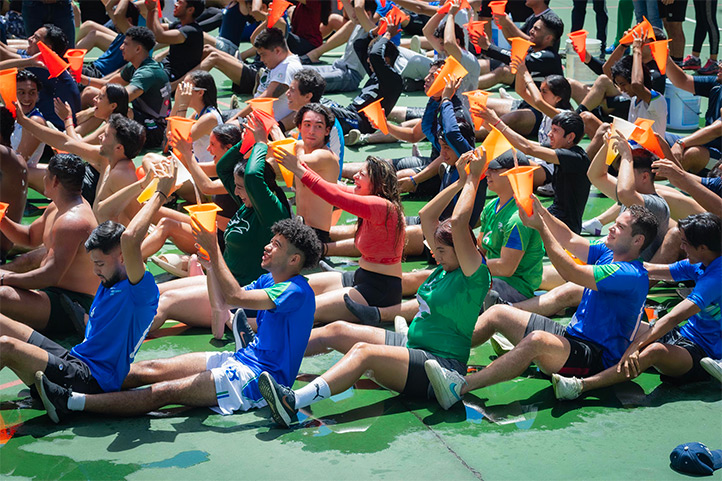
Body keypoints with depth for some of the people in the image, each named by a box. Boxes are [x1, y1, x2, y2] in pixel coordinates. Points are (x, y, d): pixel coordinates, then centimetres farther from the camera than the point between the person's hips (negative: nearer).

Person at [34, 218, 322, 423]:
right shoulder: (268, 280, 14)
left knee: (164, 392, -19)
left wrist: (213, 250, -24)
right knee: (152, 369, -3)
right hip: (243, 360, 9)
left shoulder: (297, 292, -17)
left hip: (260, 378, -9)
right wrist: (210, 257, 0)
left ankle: (71, 402, -26)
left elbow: (234, 297, -27)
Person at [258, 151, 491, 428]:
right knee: (338, 330, 1)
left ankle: (292, 404, -49)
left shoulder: (474, 276, -13)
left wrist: (473, 179, -14)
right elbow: (426, 215, 18)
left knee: (363, 352, -32)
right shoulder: (446, 266, 14)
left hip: (442, 366, -10)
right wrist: (461, 181, 13)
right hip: (411, 344, 10)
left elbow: (458, 222, -24)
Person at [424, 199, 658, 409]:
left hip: (597, 357, -10)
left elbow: (571, 272, -24)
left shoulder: (633, 276, -20)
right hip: (573, 335, 10)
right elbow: (569, 239, 9)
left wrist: (541, 226, -22)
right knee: (498, 312, 3)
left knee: (536, 340, -39)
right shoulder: (607, 253, 10)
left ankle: (460, 387, -49)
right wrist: (541, 211, -8)